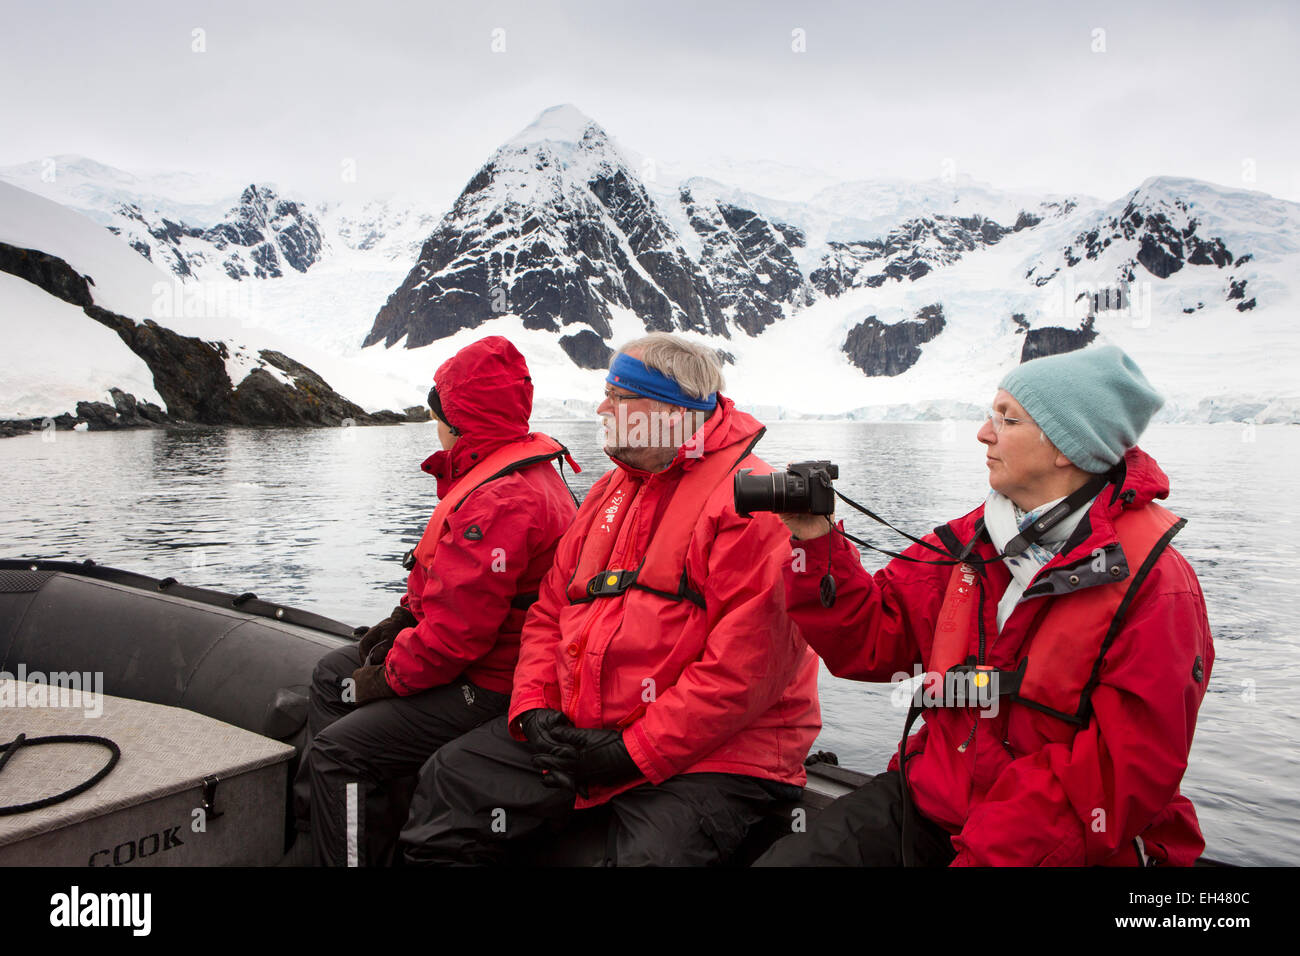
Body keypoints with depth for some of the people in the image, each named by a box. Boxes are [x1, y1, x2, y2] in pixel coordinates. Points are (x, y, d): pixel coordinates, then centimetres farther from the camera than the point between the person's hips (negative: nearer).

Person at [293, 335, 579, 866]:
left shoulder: (500, 501, -29)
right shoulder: (505, 471, 8)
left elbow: (459, 628, -29)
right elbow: (452, 578, 18)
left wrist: (389, 677, -14)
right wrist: (405, 617, 6)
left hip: (486, 689, -11)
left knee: (337, 748, -12)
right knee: (332, 673, 19)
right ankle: (326, 806, 23)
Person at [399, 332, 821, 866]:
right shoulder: (611, 491, 14)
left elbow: (745, 665, -20)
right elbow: (550, 610, 15)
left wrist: (637, 752, -19)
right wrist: (534, 706, 0)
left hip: (708, 756, -7)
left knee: (648, 854, -32)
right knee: (448, 782, 2)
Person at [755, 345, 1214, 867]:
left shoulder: (1155, 586, -13)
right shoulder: (972, 541, 5)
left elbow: (1125, 780, -16)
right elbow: (870, 641, 7)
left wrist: (984, 851, -20)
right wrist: (817, 545, -6)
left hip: (1066, 847, -4)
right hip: (933, 800, 5)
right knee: (788, 858, -13)